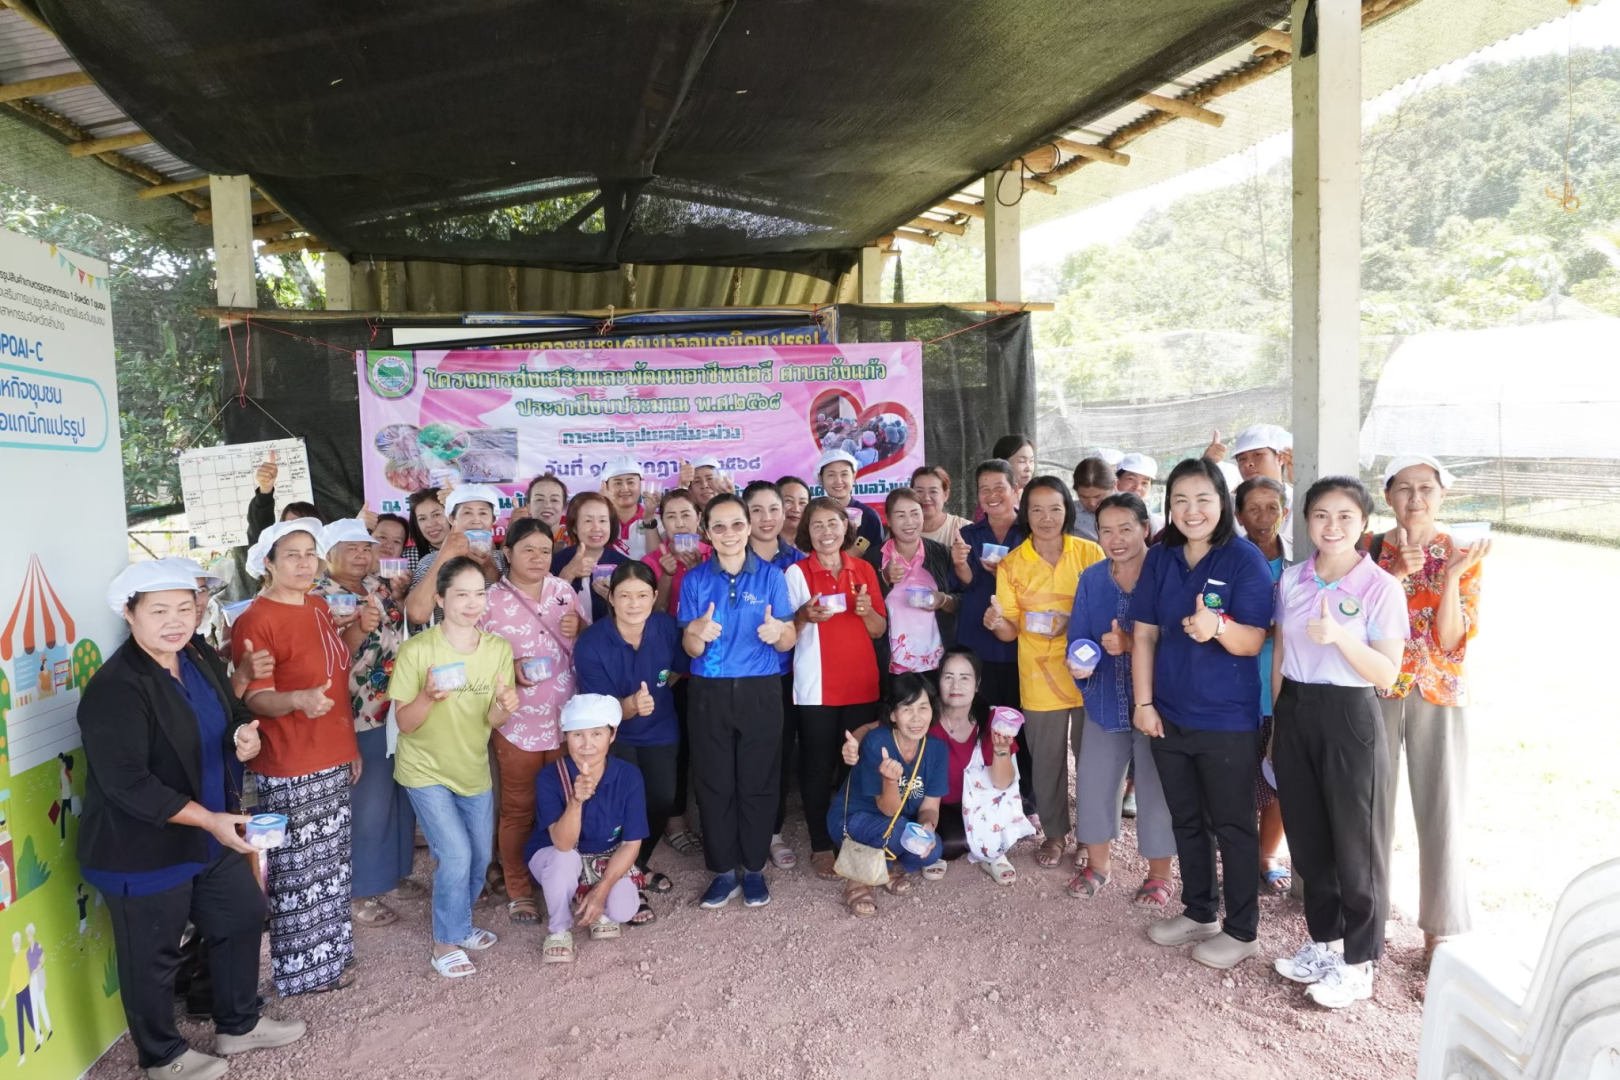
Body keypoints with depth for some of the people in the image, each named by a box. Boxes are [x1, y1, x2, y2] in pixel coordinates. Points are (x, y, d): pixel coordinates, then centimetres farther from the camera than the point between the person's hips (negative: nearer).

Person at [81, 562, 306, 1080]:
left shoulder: (197, 661, 1)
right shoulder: (114, 688, -25)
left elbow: (230, 715, 14)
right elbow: (127, 785, -29)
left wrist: (244, 735, -11)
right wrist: (209, 819, -29)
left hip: (209, 835, 9)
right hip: (143, 851, -8)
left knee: (243, 916, 21)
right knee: (153, 956, 12)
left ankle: (238, 1024, 43)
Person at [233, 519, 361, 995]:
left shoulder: (320, 608, 8)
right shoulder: (254, 621, -15)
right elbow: (257, 699, -19)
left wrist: (351, 745, 17)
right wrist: (300, 699, -40)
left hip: (334, 760, 8)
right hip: (289, 770, -8)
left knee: (332, 865, 17)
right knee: (297, 871, 4)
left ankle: (330, 955, 32)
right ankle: (301, 970, 19)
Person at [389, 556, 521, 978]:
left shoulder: (499, 648, -7)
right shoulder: (416, 651, -20)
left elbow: (492, 721, -4)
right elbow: (405, 723, -16)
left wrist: (504, 707, -27)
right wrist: (428, 695, -36)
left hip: (473, 769, 5)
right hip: (425, 770, -5)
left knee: (480, 858, 15)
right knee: (456, 856, -10)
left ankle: (459, 924, 42)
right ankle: (445, 943, 14)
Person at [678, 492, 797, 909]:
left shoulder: (771, 575, -1)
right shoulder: (695, 579, 0)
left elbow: (788, 642, -2)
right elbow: (690, 648, -2)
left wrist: (777, 632, -26)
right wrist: (699, 633, -26)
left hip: (760, 691, -1)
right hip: (709, 693, 1)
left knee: (757, 781, 6)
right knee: (714, 783, 6)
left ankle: (754, 869, 22)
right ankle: (724, 871, 21)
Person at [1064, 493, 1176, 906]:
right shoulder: (1091, 579, 1)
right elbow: (1079, 635, 4)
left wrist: (1131, 644, -28)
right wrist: (1079, 662, -16)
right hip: (1105, 700, 5)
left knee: (1155, 787, 8)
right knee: (1093, 781, 13)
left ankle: (1159, 874, 29)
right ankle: (1098, 862, 35)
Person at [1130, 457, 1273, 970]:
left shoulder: (1245, 559, -12)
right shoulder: (1159, 559, 2)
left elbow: (1252, 642, -16)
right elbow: (1144, 635, 3)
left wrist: (1218, 627, -37)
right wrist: (1143, 703, -1)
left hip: (1228, 720, -5)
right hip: (1169, 715, 5)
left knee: (1232, 824, 8)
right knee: (1186, 820, 18)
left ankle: (1242, 930, 24)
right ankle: (1198, 911, 36)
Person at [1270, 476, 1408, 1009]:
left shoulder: (1381, 587, -10)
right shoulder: (1292, 579, 4)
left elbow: (1387, 674, -12)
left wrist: (1340, 636, -28)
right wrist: (1274, 722, 11)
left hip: (1350, 719, -5)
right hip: (1296, 712, 5)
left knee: (1355, 843, 6)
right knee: (1307, 836, 15)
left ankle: (1358, 963, 23)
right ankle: (1323, 942, 34)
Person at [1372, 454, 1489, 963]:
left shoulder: (1462, 556, -1)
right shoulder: (1369, 550, 1)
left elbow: (1450, 640, -9)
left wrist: (1451, 576, -20)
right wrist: (1396, 573, -18)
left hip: (1439, 696, 0)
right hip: (1376, 693, 1)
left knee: (1441, 811, 3)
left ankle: (1440, 929, 18)